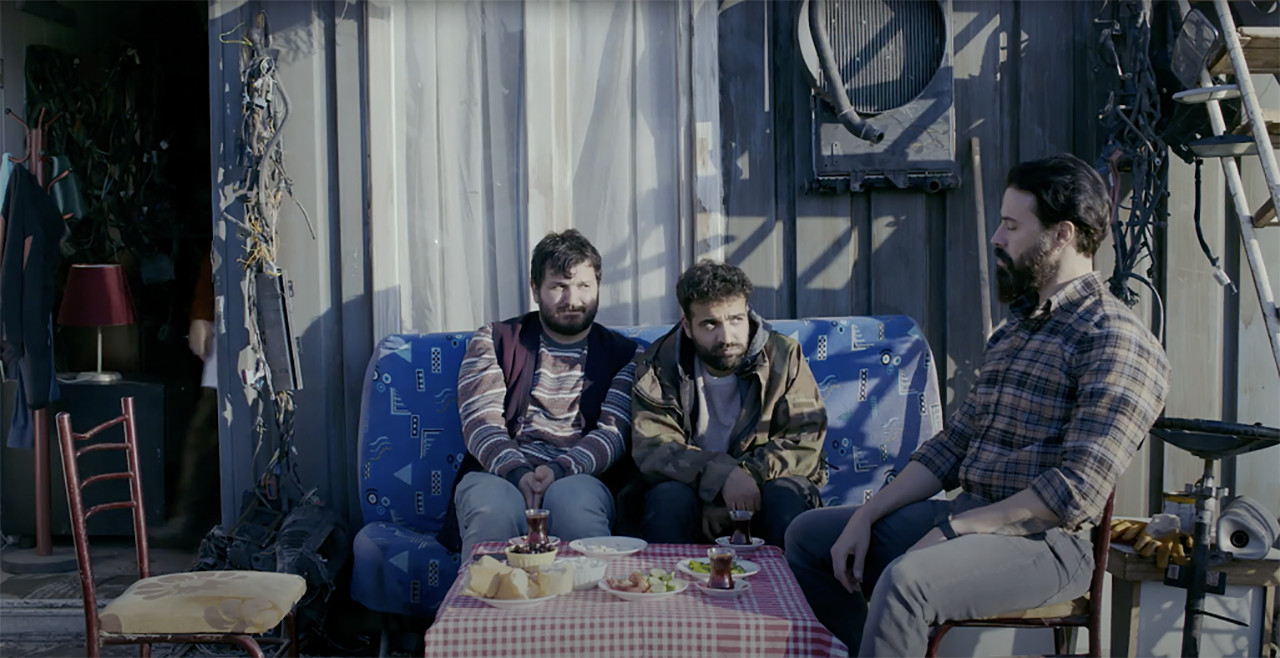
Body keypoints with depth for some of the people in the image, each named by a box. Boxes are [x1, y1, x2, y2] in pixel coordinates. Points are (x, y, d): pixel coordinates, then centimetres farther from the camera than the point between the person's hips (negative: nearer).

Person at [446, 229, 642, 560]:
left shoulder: (623, 353, 16)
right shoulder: (494, 340, 15)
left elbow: (615, 433, 2)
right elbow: (480, 422, 2)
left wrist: (559, 470, -18)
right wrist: (518, 472, -19)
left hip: (580, 478, 0)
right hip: (498, 474, 0)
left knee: (573, 502, -36)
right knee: (493, 507, -35)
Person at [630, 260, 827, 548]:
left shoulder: (783, 356, -6)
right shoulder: (659, 365, -7)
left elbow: (806, 441, -11)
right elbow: (651, 449, -18)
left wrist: (745, 476, -25)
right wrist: (722, 475, -33)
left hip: (764, 485, 1)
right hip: (693, 491, 0)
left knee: (785, 496, -31)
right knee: (668, 497, -31)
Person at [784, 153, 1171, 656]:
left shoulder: (1114, 340, -12)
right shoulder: (1014, 331, 17)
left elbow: (1078, 490, -20)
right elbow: (953, 445, 15)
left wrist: (954, 528, -18)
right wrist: (866, 518, 5)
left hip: (1043, 541, -9)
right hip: (964, 518, 9)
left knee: (906, 580, -35)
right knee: (808, 536, 10)